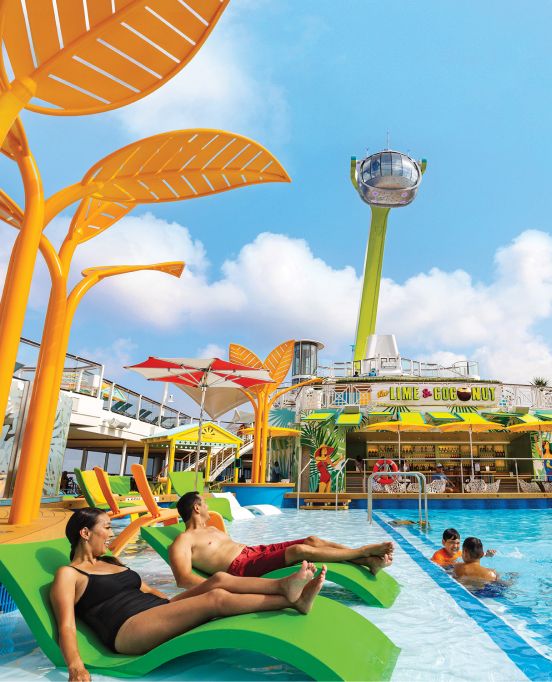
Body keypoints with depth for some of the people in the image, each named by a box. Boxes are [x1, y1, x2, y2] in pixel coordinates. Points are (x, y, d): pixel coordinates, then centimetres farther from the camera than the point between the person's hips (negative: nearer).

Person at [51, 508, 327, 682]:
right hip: (129, 630, -8)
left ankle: (282, 586, -28)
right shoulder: (68, 574, 3)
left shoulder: (111, 562, 26)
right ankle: (290, 600, -24)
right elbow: (66, 626, -10)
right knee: (217, 599, -25)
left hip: (160, 611, 8)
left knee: (220, 579, -16)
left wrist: (174, 604, 19)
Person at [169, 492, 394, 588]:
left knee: (312, 540, -5)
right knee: (300, 550, -23)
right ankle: (364, 551, -11)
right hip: (240, 567, -9)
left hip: (253, 551, 10)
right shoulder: (183, 542, -3)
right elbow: (184, 579, -19)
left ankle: (369, 562, -5)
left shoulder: (211, 530, 25)